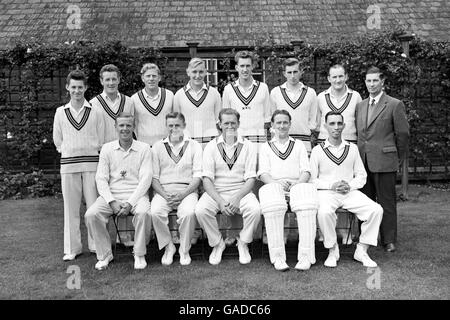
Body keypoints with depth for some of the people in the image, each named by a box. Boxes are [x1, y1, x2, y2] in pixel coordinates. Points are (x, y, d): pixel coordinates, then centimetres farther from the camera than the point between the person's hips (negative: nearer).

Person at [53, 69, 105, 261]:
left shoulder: (95, 111, 3)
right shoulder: (61, 112, 8)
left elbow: (101, 139, 6)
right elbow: (57, 140, 15)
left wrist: (90, 150, 3)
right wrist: (68, 151, 8)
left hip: (92, 162, -1)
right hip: (68, 164, 2)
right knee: (70, 207, 5)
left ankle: (96, 244, 12)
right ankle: (72, 248, 13)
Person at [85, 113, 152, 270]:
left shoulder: (144, 148, 5)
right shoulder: (107, 148, 10)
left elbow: (145, 179, -4)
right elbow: (101, 178, 4)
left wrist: (130, 202, -16)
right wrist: (112, 201, -12)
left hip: (136, 194, -2)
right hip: (111, 194, 2)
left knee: (142, 212, -33)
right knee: (91, 214, -23)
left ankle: (139, 254, -12)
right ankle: (104, 254, -4)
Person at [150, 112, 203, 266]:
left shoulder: (194, 146, 11)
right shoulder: (158, 147, 14)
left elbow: (197, 176, 2)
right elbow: (154, 177, 8)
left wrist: (182, 195, -13)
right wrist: (165, 195, -10)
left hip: (187, 190, -1)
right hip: (163, 190, 1)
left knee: (189, 213, -32)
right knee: (155, 212, -29)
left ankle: (184, 249, -8)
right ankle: (168, 247, -6)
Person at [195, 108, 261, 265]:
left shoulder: (248, 146, 5)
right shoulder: (211, 147, 4)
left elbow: (250, 179, -1)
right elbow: (207, 179, -4)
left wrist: (237, 198, -19)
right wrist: (220, 201, -20)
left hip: (241, 191, 0)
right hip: (216, 192, 0)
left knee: (255, 209, -30)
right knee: (201, 210, -28)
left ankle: (243, 243, 0)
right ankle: (217, 243, -1)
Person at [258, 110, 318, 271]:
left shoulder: (299, 145, 26)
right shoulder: (266, 147, 23)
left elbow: (306, 171, 13)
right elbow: (263, 173, 9)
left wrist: (297, 182, -10)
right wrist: (277, 182, -13)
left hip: (297, 185, 1)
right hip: (273, 185, -1)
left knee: (307, 207, -35)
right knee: (273, 209, -37)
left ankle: (305, 256, -32)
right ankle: (277, 256, -32)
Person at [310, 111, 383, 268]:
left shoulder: (352, 148, 15)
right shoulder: (317, 150, 5)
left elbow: (362, 175, 15)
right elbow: (311, 179, 1)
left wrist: (350, 185, -6)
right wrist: (331, 185, -13)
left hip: (350, 192, 3)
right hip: (326, 193, -3)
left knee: (376, 210, -20)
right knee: (324, 212, -36)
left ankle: (361, 250, -6)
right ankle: (332, 251, -13)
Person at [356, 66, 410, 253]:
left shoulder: (395, 105, -1)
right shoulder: (360, 106, 15)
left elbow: (403, 134, 1)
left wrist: (399, 159, 4)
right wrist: (360, 155, 14)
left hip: (384, 162, -5)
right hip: (363, 161, 5)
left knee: (387, 202, 1)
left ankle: (389, 241, 11)